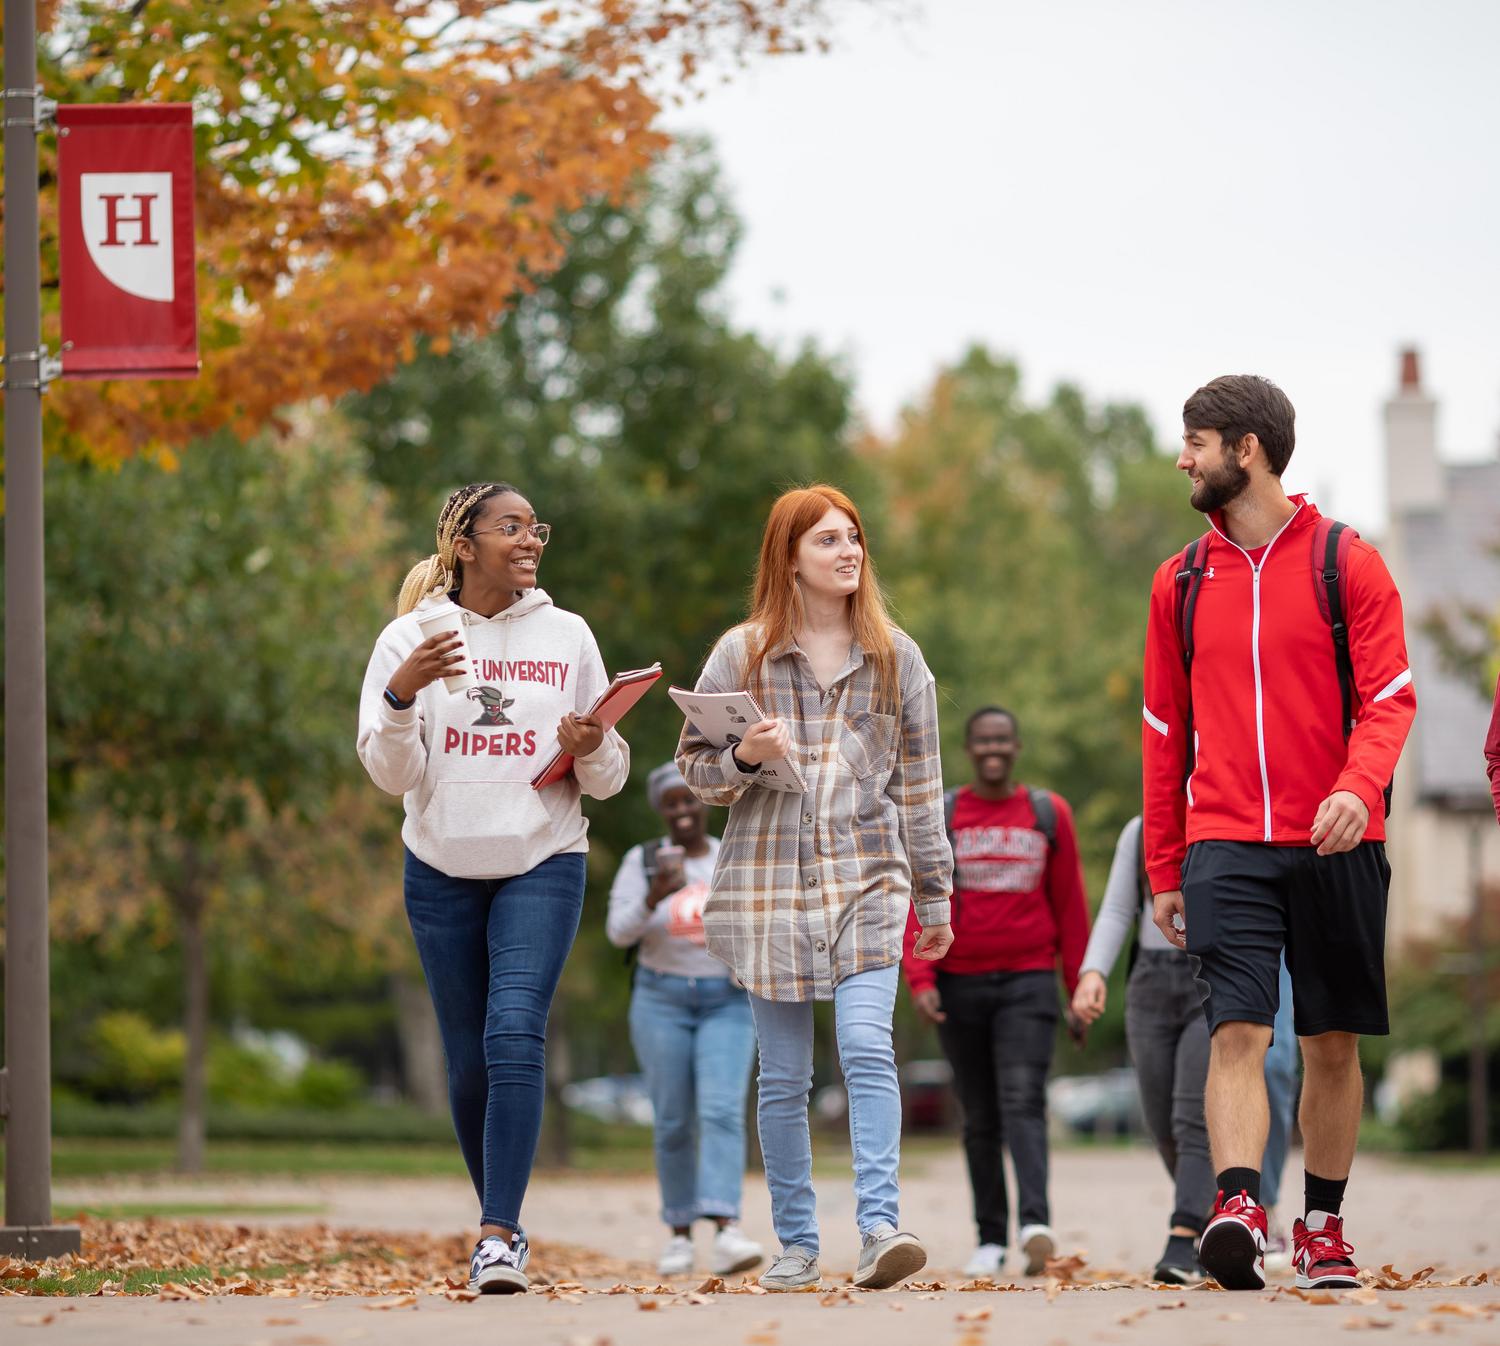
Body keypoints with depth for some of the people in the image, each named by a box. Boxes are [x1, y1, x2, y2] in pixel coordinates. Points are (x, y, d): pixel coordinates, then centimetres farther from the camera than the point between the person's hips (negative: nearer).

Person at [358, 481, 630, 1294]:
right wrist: (401, 694, -23)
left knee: (515, 1035, -19)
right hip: (442, 870, 1)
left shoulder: (566, 636, 4)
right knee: (467, 1060, 6)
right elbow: (391, 774, -6)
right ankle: (502, 1220, 24)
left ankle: (498, 1239, -21)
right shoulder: (408, 639, 0)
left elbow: (608, 780, 8)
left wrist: (592, 750, -15)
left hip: (543, 866, -1)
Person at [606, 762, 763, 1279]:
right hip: (662, 1001, 0)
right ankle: (680, 1235, 16)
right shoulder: (641, 862, 0)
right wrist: (655, 896, -29)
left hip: (727, 1003, 0)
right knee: (674, 1122, 1)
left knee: (722, 1112, -16)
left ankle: (727, 1235, -28)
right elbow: (620, 932, -12)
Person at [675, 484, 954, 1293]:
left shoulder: (894, 657, 9)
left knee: (869, 1050, -17)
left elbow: (920, 783, 12)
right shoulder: (741, 655, 5)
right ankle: (796, 1246, 14)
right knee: (783, 1078, 4)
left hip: (867, 882, 0)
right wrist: (744, 757, -14)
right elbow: (695, 767, 8)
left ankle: (879, 1227, -22)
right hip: (768, 884, 0)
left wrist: (934, 896, 13)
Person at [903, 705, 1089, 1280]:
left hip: (1028, 980, -1)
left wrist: (1081, 985, 9)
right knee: (980, 1118, 7)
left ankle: (1036, 1221, -30)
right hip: (960, 984, 1)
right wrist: (920, 979, -9)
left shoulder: (1049, 813, 8)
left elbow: (1069, 905, 11)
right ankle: (991, 1239, 13)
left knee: (1023, 1099, -18)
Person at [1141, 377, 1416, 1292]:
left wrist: (1358, 787, -25)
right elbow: (1166, 730, 15)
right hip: (1224, 844, 1)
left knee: (1333, 1041, 6)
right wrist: (1164, 870, 13)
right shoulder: (1180, 582, 10)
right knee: (1237, 1030, -15)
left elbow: (1390, 697, -4)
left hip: (1334, 845, -1)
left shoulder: (1348, 564, 1)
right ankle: (1240, 1210, -27)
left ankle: (1324, 1227, 17)